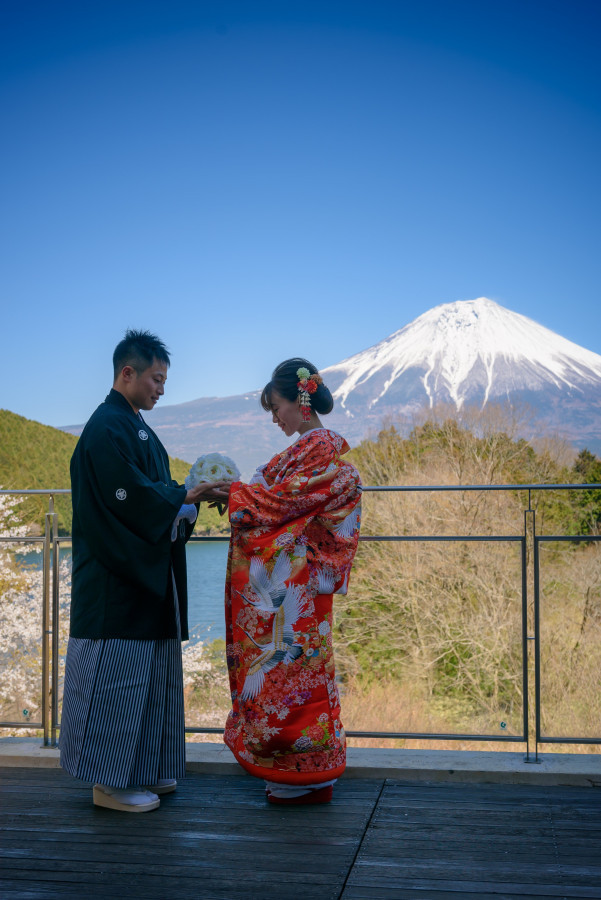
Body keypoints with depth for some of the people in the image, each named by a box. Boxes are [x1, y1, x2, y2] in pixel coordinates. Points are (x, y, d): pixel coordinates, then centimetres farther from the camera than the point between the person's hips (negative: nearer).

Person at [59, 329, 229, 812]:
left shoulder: (134, 426, 17)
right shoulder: (107, 428, -14)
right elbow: (131, 498, -20)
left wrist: (195, 493, 3)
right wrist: (188, 496, -11)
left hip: (144, 577, 10)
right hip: (115, 579, -10)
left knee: (148, 675, 13)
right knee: (118, 677, -4)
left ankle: (141, 769, 23)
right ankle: (110, 781, 5)